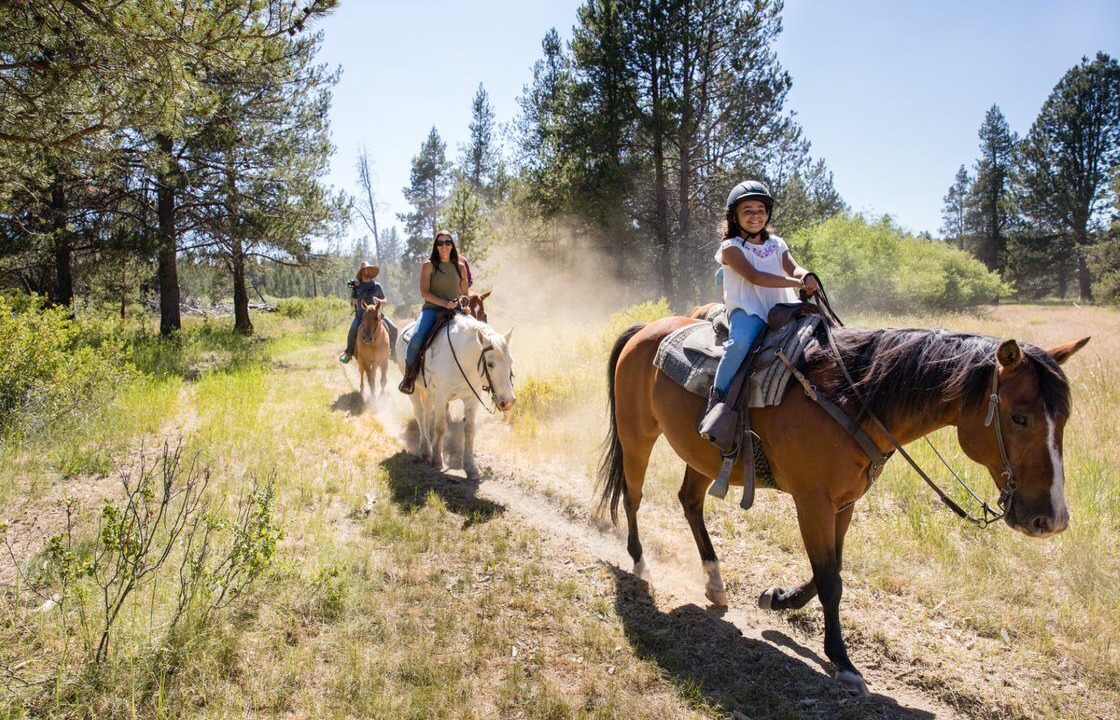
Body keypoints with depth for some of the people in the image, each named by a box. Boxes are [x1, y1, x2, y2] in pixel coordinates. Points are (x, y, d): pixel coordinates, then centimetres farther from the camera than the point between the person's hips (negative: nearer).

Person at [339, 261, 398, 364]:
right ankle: (348, 353, -6)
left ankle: (392, 350, 8)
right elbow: (352, 304, 10)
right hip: (361, 314, -2)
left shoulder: (377, 285, 6)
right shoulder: (356, 286, 4)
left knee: (393, 329, -14)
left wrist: (378, 301, -10)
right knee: (353, 331, -28)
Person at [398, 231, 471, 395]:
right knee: (416, 338, -28)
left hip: (455, 310, 3)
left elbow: (465, 293, 17)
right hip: (432, 309, -3)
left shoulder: (460, 266, 12)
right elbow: (424, 292, -5)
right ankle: (408, 378, -10)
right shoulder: (429, 265, 3)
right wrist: (444, 303, -17)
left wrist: (460, 301, -7)